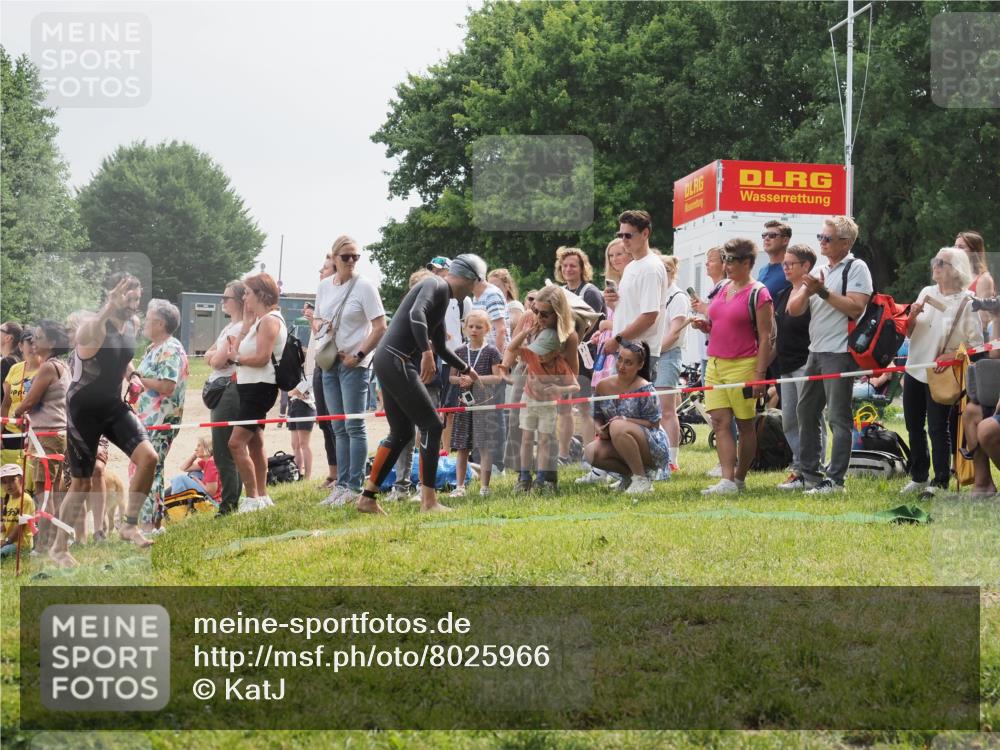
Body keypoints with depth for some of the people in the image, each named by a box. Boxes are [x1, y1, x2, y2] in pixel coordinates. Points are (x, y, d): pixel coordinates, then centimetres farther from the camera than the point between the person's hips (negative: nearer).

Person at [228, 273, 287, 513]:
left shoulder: (270, 320, -14)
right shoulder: (259, 321, 17)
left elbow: (262, 358, -23)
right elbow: (239, 348, 9)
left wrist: (236, 359, -11)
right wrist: (247, 321, 7)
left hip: (260, 388, -11)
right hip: (250, 388, 11)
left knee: (237, 442, -16)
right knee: (254, 444, 17)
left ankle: (253, 498, -14)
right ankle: (262, 496, 25)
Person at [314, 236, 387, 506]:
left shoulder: (364, 286, -9)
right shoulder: (324, 286, 8)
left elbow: (380, 327, -11)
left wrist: (358, 356, -15)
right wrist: (323, 341, 1)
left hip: (355, 365, -6)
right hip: (330, 363, 6)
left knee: (354, 427, -6)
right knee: (339, 428, 10)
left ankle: (354, 487, -3)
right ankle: (341, 484, 16)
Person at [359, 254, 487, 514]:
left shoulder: (442, 295, 23)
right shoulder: (436, 286, -6)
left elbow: (440, 346, 36)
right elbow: (416, 314, -28)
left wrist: (466, 369, 47)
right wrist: (427, 352, -37)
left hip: (388, 363, 10)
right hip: (395, 362, -10)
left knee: (402, 432, 15)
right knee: (432, 426, -6)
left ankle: (367, 497, 17)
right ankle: (429, 501, -6)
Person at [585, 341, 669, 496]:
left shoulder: (644, 389, -16)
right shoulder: (604, 386, 1)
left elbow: (653, 424, -15)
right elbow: (597, 418, 10)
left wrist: (624, 420, -25)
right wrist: (600, 429, -13)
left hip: (654, 450, -6)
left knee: (618, 427, -34)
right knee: (591, 452, -21)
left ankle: (641, 479, -20)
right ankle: (629, 474, 5)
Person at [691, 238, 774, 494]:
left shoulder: (758, 294, -7)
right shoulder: (721, 289, 14)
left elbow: (765, 338, -10)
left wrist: (760, 373, -16)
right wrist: (704, 325, 4)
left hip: (743, 365, -7)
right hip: (715, 363, 7)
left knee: (745, 423, 3)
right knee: (720, 421, -3)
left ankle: (740, 478, 11)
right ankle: (727, 480, -8)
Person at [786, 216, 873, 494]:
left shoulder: (856, 268, -5)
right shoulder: (819, 271, 18)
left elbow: (856, 308, -18)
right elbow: (794, 310, 13)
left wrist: (824, 292, -16)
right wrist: (807, 291, -7)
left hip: (840, 353, -9)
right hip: (815, 351, 9)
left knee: (838, 416, -7)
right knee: (806, 411, 13)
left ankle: (835, 480, -7)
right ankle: (810, 474, 21)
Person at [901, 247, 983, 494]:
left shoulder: (967, 302, -10)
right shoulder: (926, 293, 7)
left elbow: (976, 344, -10)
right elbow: (908, 333, 13)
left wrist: (952, 355, -24)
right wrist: (912, 316, -7)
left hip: (940, 377, -6)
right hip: (915, 370, 6)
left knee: (937, 429, -6)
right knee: (914, 427, 13)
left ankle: (940, 482, 1)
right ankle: (918, 477, 26)